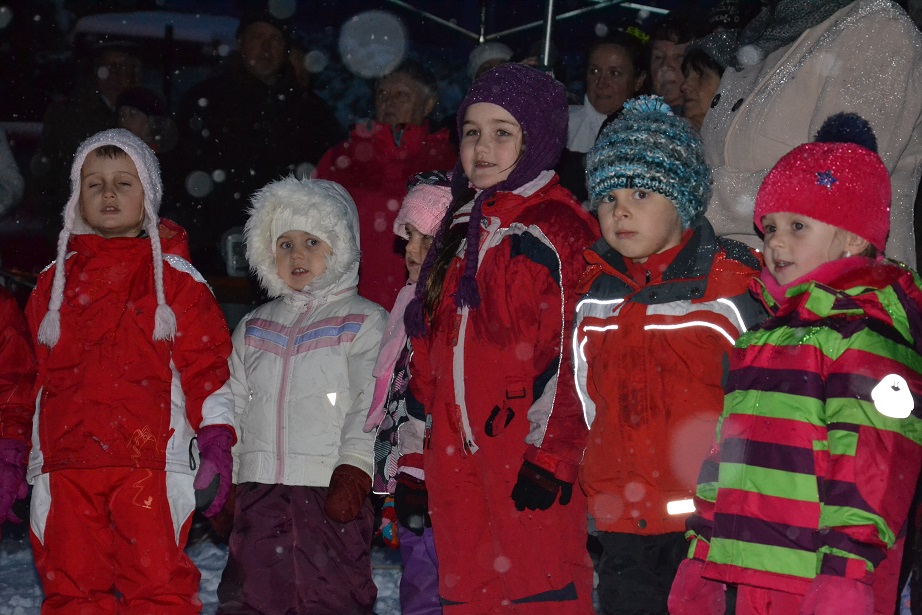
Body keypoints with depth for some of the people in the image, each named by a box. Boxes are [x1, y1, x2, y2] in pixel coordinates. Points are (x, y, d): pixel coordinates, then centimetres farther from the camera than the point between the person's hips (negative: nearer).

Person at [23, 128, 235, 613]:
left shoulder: (176, 278, 7)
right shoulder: (55, 281, 16)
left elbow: (207, 367, 4)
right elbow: (36, 376, 21)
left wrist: (216, 445, -6)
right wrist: (20, 459, 18)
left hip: (150, 463, -3)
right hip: (65, 468, 3)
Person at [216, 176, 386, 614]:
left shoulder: (364, 321, 5)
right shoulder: (253, 328, 20)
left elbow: (369, 405, -5)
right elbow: (233, 408, 20)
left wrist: (353, 472, -16)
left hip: (330, 492, -4)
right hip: (258, 492, 5)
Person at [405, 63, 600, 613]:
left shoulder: (558, 230, -7)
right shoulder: (462, 228, 19)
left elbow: (568, 353, -13)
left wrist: (551, 455, -17)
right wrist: (428, 442, 20)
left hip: (528, 456, -8)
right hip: (457, 458, 8)